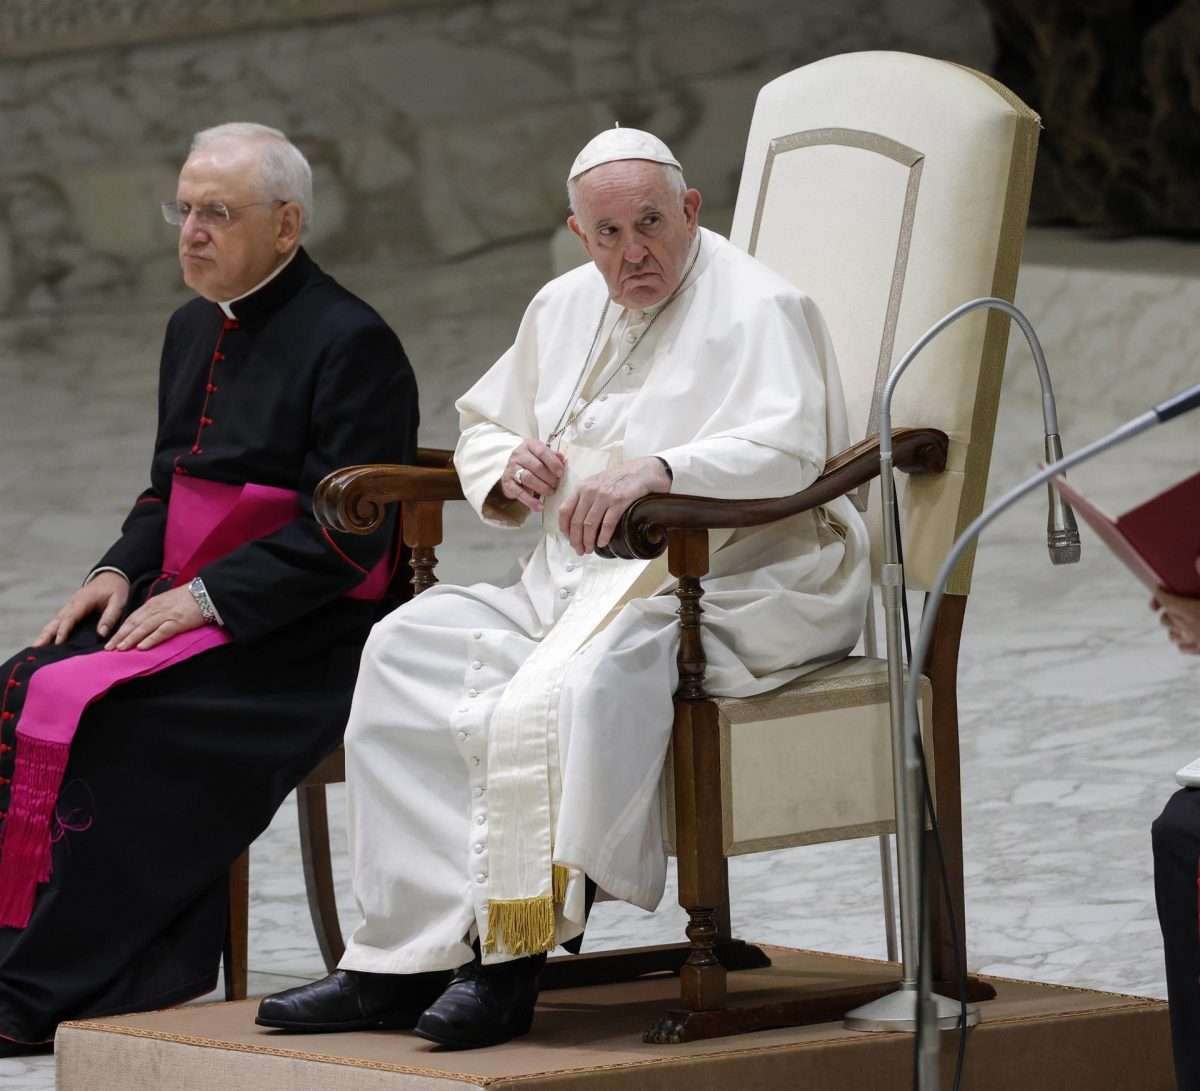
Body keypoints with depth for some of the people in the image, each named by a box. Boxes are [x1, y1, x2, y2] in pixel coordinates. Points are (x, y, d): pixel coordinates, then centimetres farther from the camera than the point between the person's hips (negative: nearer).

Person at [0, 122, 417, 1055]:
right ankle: (152, 969, -18)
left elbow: (344, 533, -16)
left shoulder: (350, 343, -11)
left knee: (83, 710, -26)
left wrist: (208, 597, -19)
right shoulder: (196, 330, 16)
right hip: (193, 607, 8)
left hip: (302, 638, -8)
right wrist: (122, 573, 4)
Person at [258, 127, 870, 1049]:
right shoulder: (565, 309, 17)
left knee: (571, 686, -36)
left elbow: (789, 448, -25)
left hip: (733, 594, -8)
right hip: (579, 585, 8)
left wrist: (656, 469, -40)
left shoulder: (757, 309, -8)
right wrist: (508, 471, 3)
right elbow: (482, 427, 29)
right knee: (415, 643, -14)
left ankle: (511, 965, -29)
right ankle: (404, 961, -20)